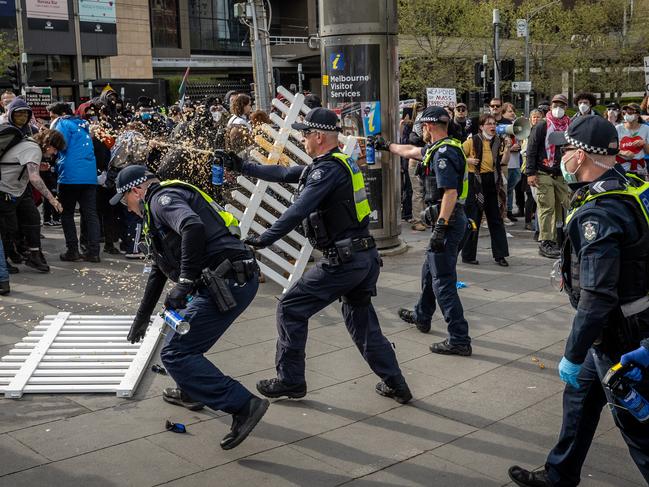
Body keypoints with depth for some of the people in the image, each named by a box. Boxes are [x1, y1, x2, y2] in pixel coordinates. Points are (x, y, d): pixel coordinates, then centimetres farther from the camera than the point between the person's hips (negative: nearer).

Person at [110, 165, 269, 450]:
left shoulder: (162, 198, -3)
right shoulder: (157, 213, 29)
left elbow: (194, 228, -27)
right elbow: (159, 271, 39)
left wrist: (184, 283, -24)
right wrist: (142, 317, 46)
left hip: (228, 282, -11)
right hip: (237, 279, 11)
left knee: (175, 353, -9)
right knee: (181, 319, 33)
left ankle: (243, 405, -14)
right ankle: (191, 392, 43)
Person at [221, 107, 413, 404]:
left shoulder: (327, 170, -14)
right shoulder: (340, 163, 16)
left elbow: (298, 212, -25)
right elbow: (284, 174, 22)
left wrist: (263, 240, -22)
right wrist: (242, 167, 25)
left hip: (343, 261, -10)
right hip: (367, 256, 10)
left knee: (291, 309, 3)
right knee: (362, 320, 19)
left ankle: (290, 381, 12)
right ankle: (395, 385, 21)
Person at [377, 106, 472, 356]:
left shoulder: (444, 153, -18)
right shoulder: (439, 148, 14)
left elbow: (450, 192, -26)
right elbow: (411, 151, 32)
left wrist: (440, 227, -28)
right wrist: (387, 145, 45)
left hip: (448, 221, -11)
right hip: (450, 220, 11)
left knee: (443, 281, -8)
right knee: (430, 270, 25)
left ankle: (459, 340, -6)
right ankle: (421, 317, 44)